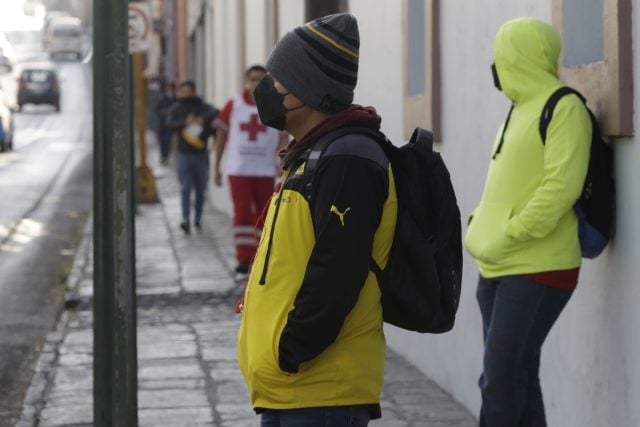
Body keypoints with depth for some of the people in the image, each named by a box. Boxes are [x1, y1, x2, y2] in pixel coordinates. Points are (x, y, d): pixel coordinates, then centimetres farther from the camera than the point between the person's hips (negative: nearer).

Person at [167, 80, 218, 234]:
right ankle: (186, 219, -15)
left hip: (200, 153, 0)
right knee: (185, 188, -9)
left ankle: (197, 219, 19)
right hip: (184, 153, 0)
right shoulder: (177, 108, 6)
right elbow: (170, 124, -9)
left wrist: (203, 120, -30)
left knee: (200, 189, 7)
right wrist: (184, 123, -24)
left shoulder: (202, 107, 1)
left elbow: (215, 112, -18)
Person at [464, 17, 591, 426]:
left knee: (500, 380, -12)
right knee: (517, 376, 11)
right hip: (499, 269, 9)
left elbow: (561, 187, -19)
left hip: (538, 268, -9)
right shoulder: (521, 109, 17)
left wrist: (508, 238, -18)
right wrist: (478, 227, 6)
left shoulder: (564, 108, -10)